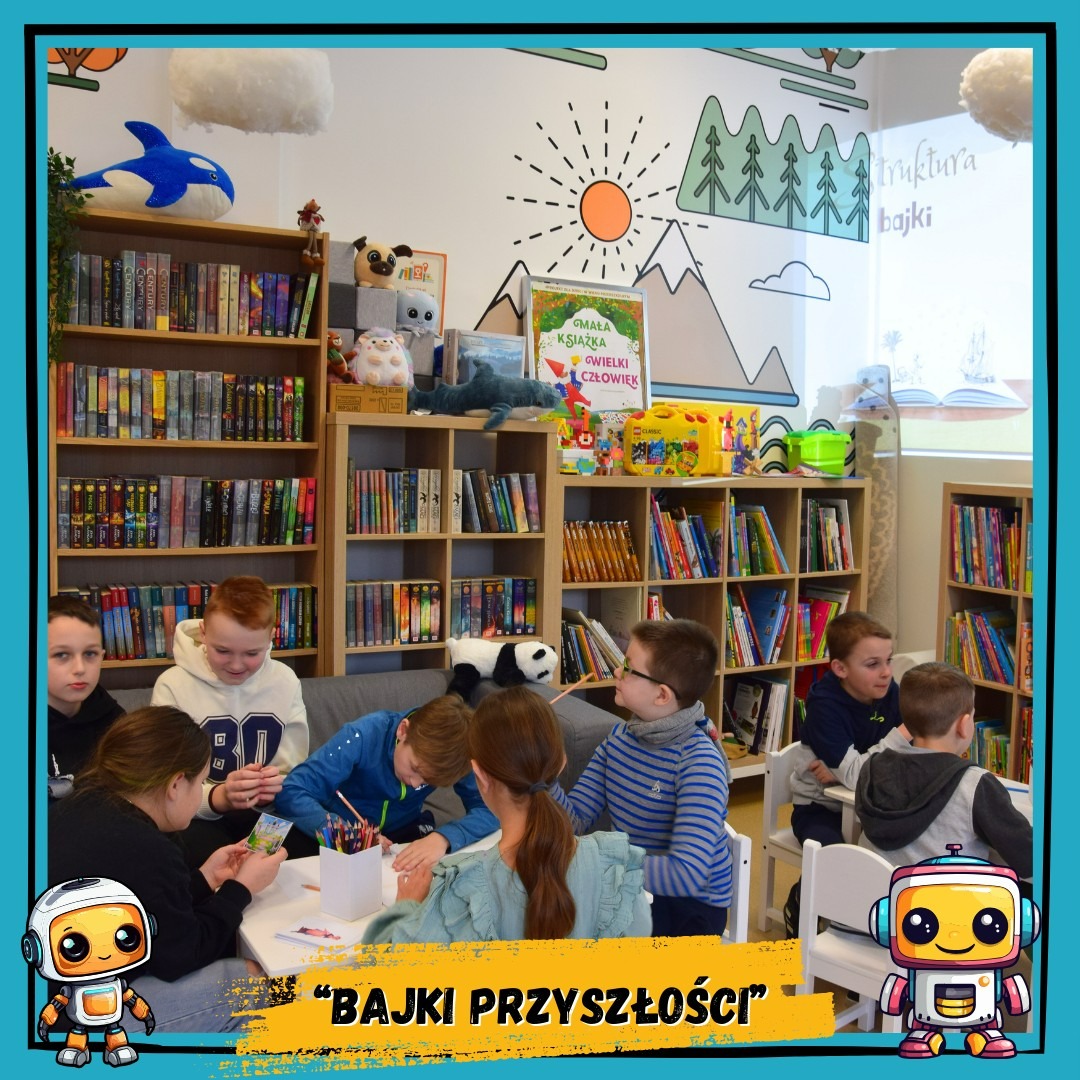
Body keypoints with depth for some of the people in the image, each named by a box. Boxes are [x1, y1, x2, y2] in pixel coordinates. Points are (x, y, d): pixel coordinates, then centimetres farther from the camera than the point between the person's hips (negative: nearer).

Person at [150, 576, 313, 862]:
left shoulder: (284, 681, 1)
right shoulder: (173, 686, -8)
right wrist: (218, 797, -32)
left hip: (268, 816, 3)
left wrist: (280, 788, -23)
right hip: (200, 819, -2)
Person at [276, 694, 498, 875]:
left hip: (404, 832, 2)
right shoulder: (363, 736, -30)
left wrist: (443, 837, -44)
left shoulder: (450, 754, -22)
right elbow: (291, 793, -32)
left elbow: (489, 808, -27)